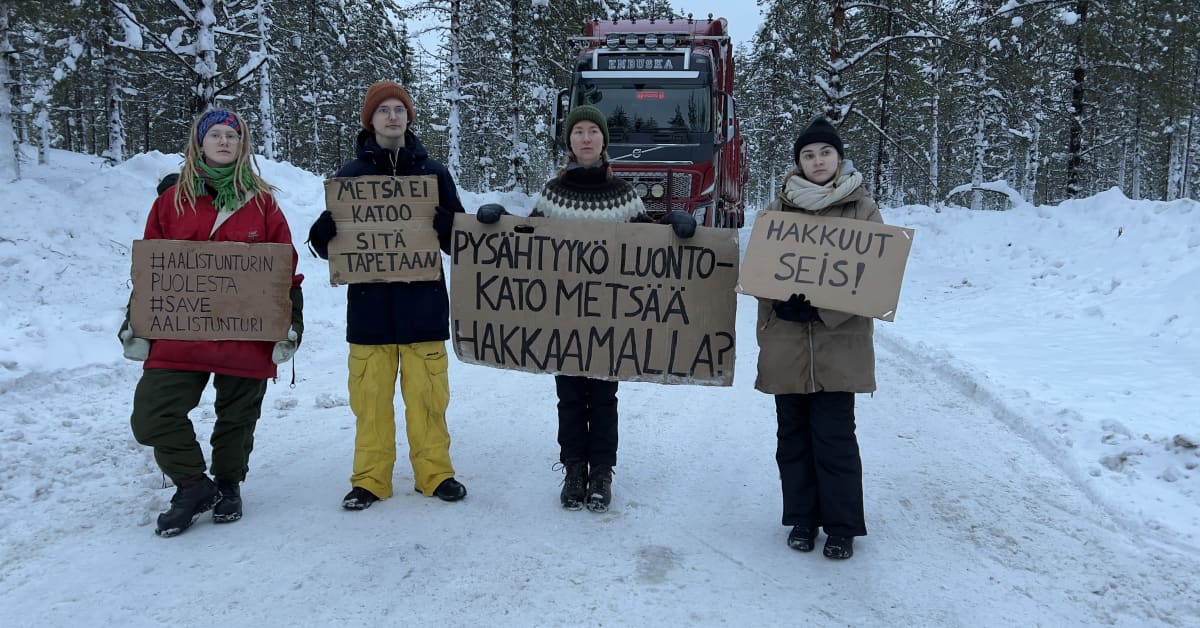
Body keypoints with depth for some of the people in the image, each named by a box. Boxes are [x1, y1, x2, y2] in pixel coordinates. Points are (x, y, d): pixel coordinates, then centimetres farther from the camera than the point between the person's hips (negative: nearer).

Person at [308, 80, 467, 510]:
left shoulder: (433, 173, 6)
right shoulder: (351, 175, 6)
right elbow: (327, 242, 7)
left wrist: (443, 225, -17)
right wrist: (324, 235, -16)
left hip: (423, 301, 0)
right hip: (369, 303, 0)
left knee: (427, 393, 4)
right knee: (370, 395, 4)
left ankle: (434, 472, 18)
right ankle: (370, 478, 17)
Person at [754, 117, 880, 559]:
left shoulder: (862, 209, 4)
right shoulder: (779, 209, 9)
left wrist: (828, 302, -15)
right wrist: (778, 294, -9)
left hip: (838, 343, -2)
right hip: (787, 340, 2)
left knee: (834, 436, -2)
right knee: (794, 434, 9)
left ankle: (842, 526, 12)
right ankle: (802, 518, 23)